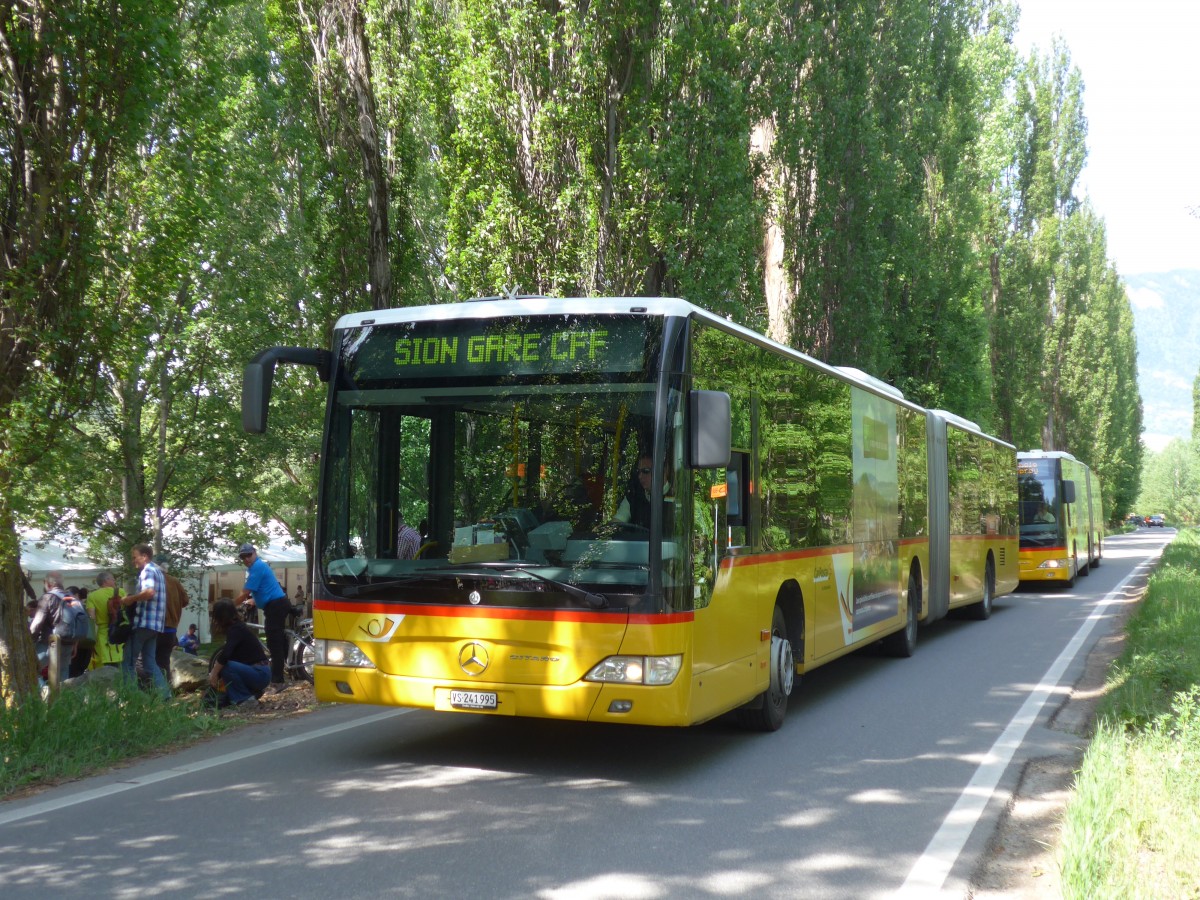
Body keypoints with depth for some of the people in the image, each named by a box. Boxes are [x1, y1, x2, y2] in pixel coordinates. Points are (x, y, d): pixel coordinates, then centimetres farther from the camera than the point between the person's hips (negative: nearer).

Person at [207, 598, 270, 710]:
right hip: (257, 672, 9)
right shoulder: (238, 626, 13)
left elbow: (224, 655, -27)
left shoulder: (236, 629, -15)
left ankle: (245, 699, -11)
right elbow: (227, 654, 25)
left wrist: (213, 674, -13)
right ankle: (254, 691, 12)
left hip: (260, 674, -9)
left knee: (224, 666, -23)